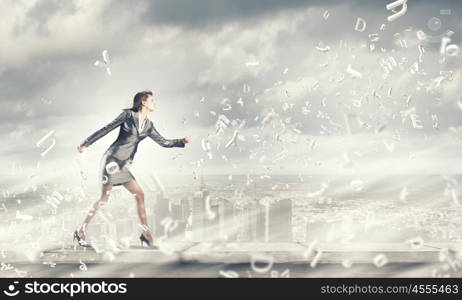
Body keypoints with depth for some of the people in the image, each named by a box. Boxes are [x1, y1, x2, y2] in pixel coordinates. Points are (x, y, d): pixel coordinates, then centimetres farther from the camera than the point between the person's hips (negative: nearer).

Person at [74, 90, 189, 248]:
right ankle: (80, 231, 2)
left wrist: (182, 141, 3)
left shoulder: (148, 125, 13)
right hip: (112, 159, -7)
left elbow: (163, 142, 16)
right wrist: (86, 143, -3)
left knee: (139, 195, -1)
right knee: (104, 198, -7)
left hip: (124, 166, 7)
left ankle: (146, 235, 2)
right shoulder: (128, 115, -4)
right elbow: (106, 129, -3)